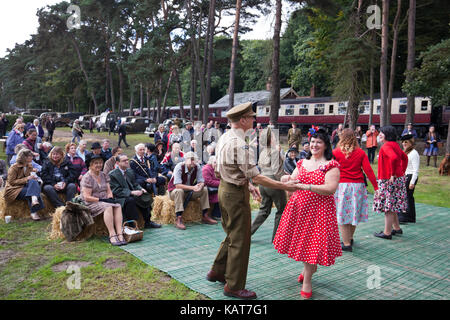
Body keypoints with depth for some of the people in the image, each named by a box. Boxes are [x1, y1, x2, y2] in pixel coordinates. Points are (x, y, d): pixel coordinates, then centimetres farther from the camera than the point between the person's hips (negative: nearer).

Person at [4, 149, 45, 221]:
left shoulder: (29, 166, 12)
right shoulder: (14, 167, -7)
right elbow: (11, 182, -14)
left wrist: (34, 178, -3)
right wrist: (26, 179, -22)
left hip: (26, 187, 5)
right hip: (14, 190, -5)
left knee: (34, 182, -30)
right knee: (33, 190, -31)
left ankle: (34, 200, -48)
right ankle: (34, 212, -34)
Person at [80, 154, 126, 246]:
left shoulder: (104, 175, 16)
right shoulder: (87, 177, -6)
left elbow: (109, 191, 14)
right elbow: (87, 197, -13)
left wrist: (110, 198, -7)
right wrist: (101, 200, -18)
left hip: (104, 201, 6)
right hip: (91, 204, -6)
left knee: (118, 206, -24)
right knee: (108, 207, -34)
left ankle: (120, 234, -34)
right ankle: (112, 235, -37)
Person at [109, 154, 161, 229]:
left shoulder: (130, 171, 12)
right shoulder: (113, 174, -11)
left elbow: (135, 184, 17)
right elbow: (116, 191, -18)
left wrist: (141, 189, -6)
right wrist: (131, 192, -27)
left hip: (131, 195, 7)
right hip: (119, 198, -7)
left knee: (145, 197, -11)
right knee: (130, 200, -34)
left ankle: (147, 222, -2)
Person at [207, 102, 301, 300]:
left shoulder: (225, 137, 7)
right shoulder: (239, 144, -23)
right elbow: (256, 177, -24)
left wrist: (248, 185, 16)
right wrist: (285, 186, -19)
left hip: (225, 189, 10)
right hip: (236, 194, -10)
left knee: (231, 235, 23)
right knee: (240, 241, 3)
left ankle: (217, 272, 36)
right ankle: (233, 286, 15)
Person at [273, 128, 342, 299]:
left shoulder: (331, 165, -8)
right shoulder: (302, 163, 12)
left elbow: (330, 189, -19)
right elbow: (292, 180, 13)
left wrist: (307, 186, -26)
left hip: (319, 209, -5)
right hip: (298, 207, 6)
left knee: (312, 242, 0)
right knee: (301, 239, 13)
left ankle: (306, 281, 15)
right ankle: (309, 268, 40)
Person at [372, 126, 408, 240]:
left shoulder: (386, 146, -18)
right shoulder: (395, 145, 13)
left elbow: (394, 158, -35)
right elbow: (404, 157, 25)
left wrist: (393, 174, -27)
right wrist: (402, 172, 22)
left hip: (388, 180, -10)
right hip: (399, 178, 10)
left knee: (388, 206, -2)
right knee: (392, 205, 20)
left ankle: (387, 233, 6)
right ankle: (397, 228, 30)